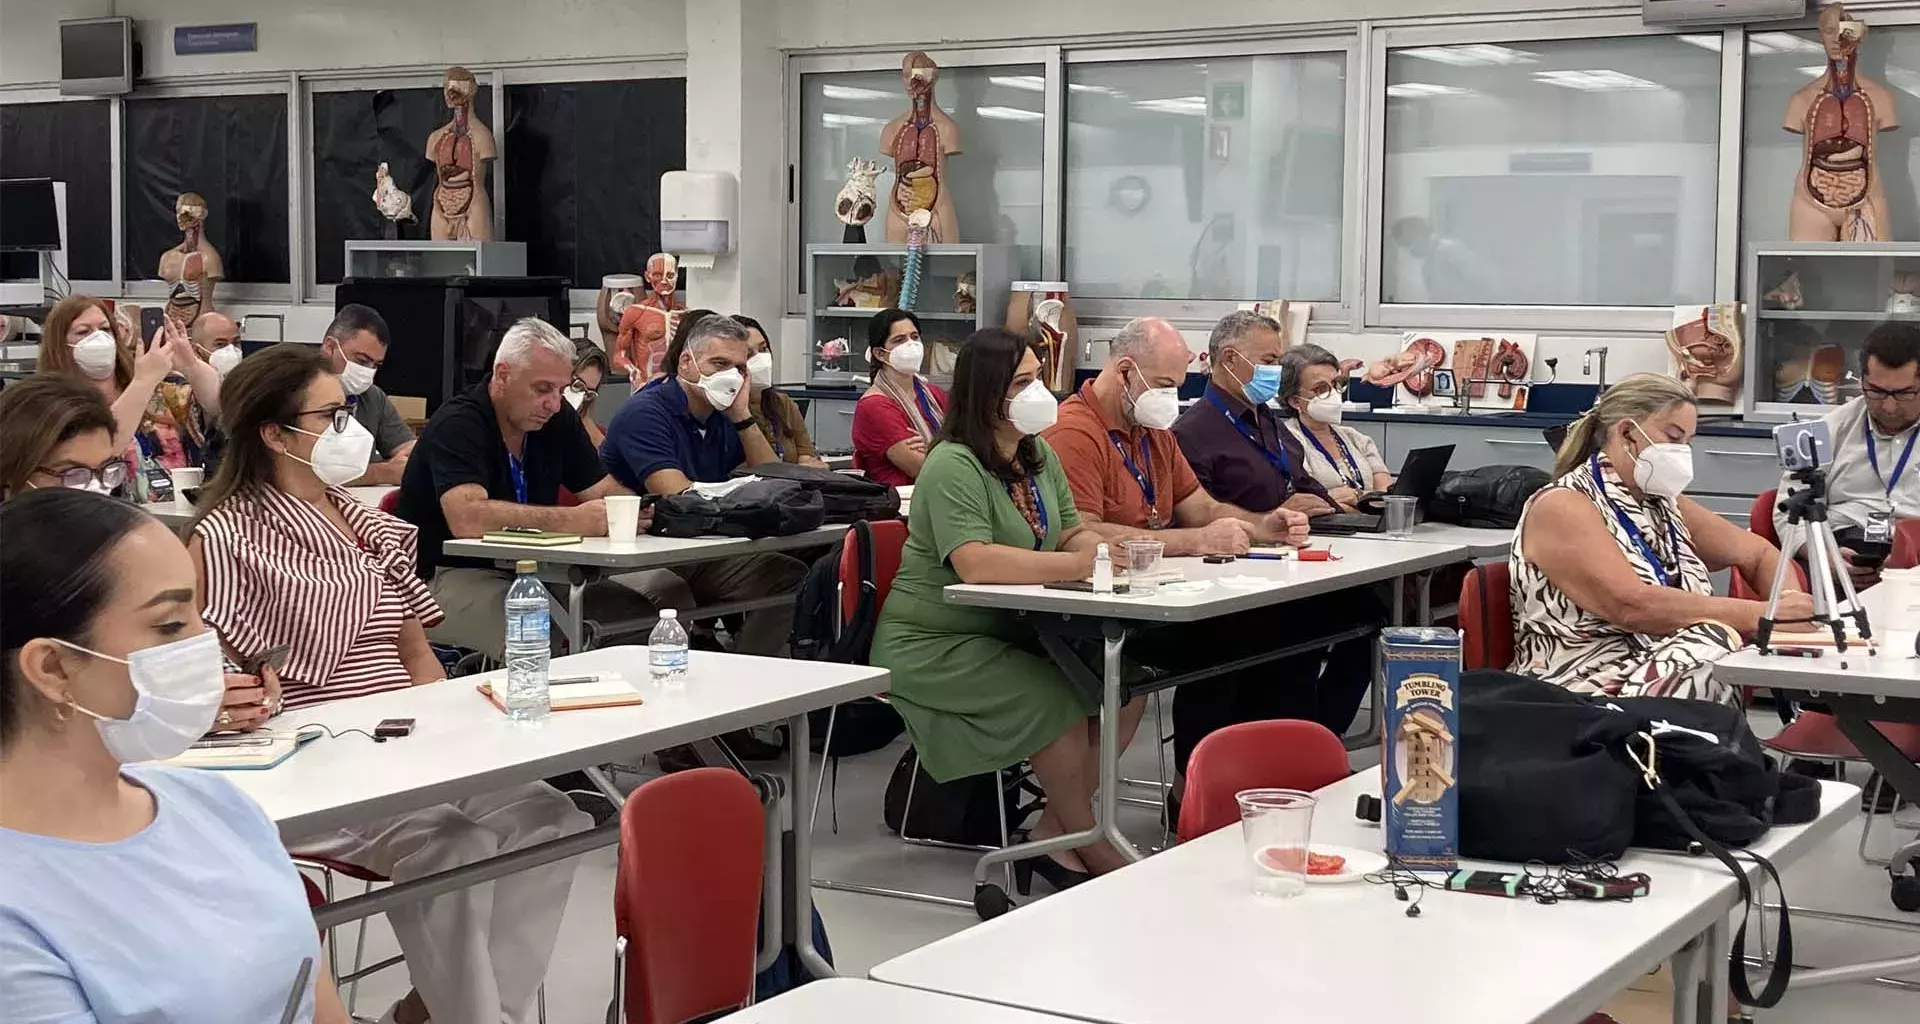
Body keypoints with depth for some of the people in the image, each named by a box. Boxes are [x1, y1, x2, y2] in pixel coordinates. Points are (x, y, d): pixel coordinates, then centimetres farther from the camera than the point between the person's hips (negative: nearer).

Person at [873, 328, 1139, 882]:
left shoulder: (1039, 455, 10)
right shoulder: (953, 466, -19)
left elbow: (1071, 533, 12)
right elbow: (974, 563, -32)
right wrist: (1081, 564, -33)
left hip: (1010, 630, 9)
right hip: (935, 645, -9)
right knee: (1058, 702, -27)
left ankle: (1052, 832, 1)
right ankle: (1092, 849, -7)